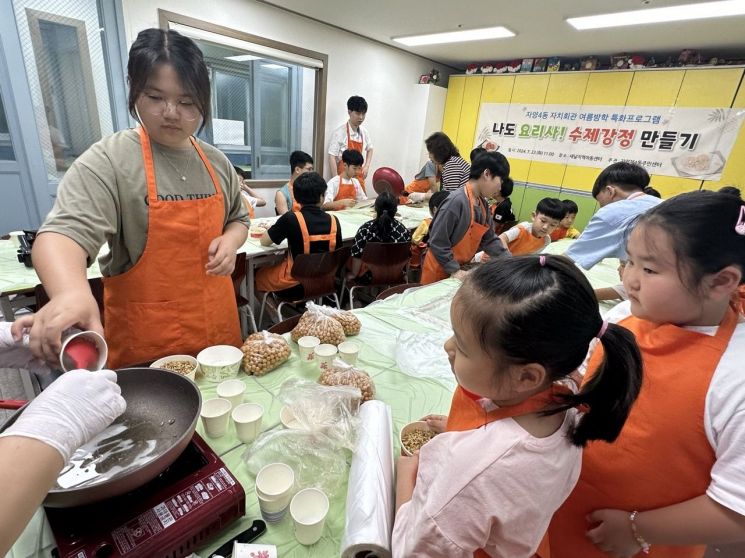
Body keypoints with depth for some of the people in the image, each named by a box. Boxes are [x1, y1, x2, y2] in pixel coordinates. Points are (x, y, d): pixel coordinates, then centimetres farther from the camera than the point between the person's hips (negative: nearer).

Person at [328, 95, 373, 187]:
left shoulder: (364, 132, 8)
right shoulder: (339, 132, -10)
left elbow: (369, 149, 25)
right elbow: (332, 156, -11)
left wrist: (366, 166, 12)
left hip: (359, 176, 6)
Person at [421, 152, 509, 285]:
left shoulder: (483, 204, 3)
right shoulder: (457, 201, -24)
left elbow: (489, 240, 8)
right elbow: (437, 242, -24)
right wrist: (454, 270, -21)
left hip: (462, 268, 8)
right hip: (439, 271, -8)